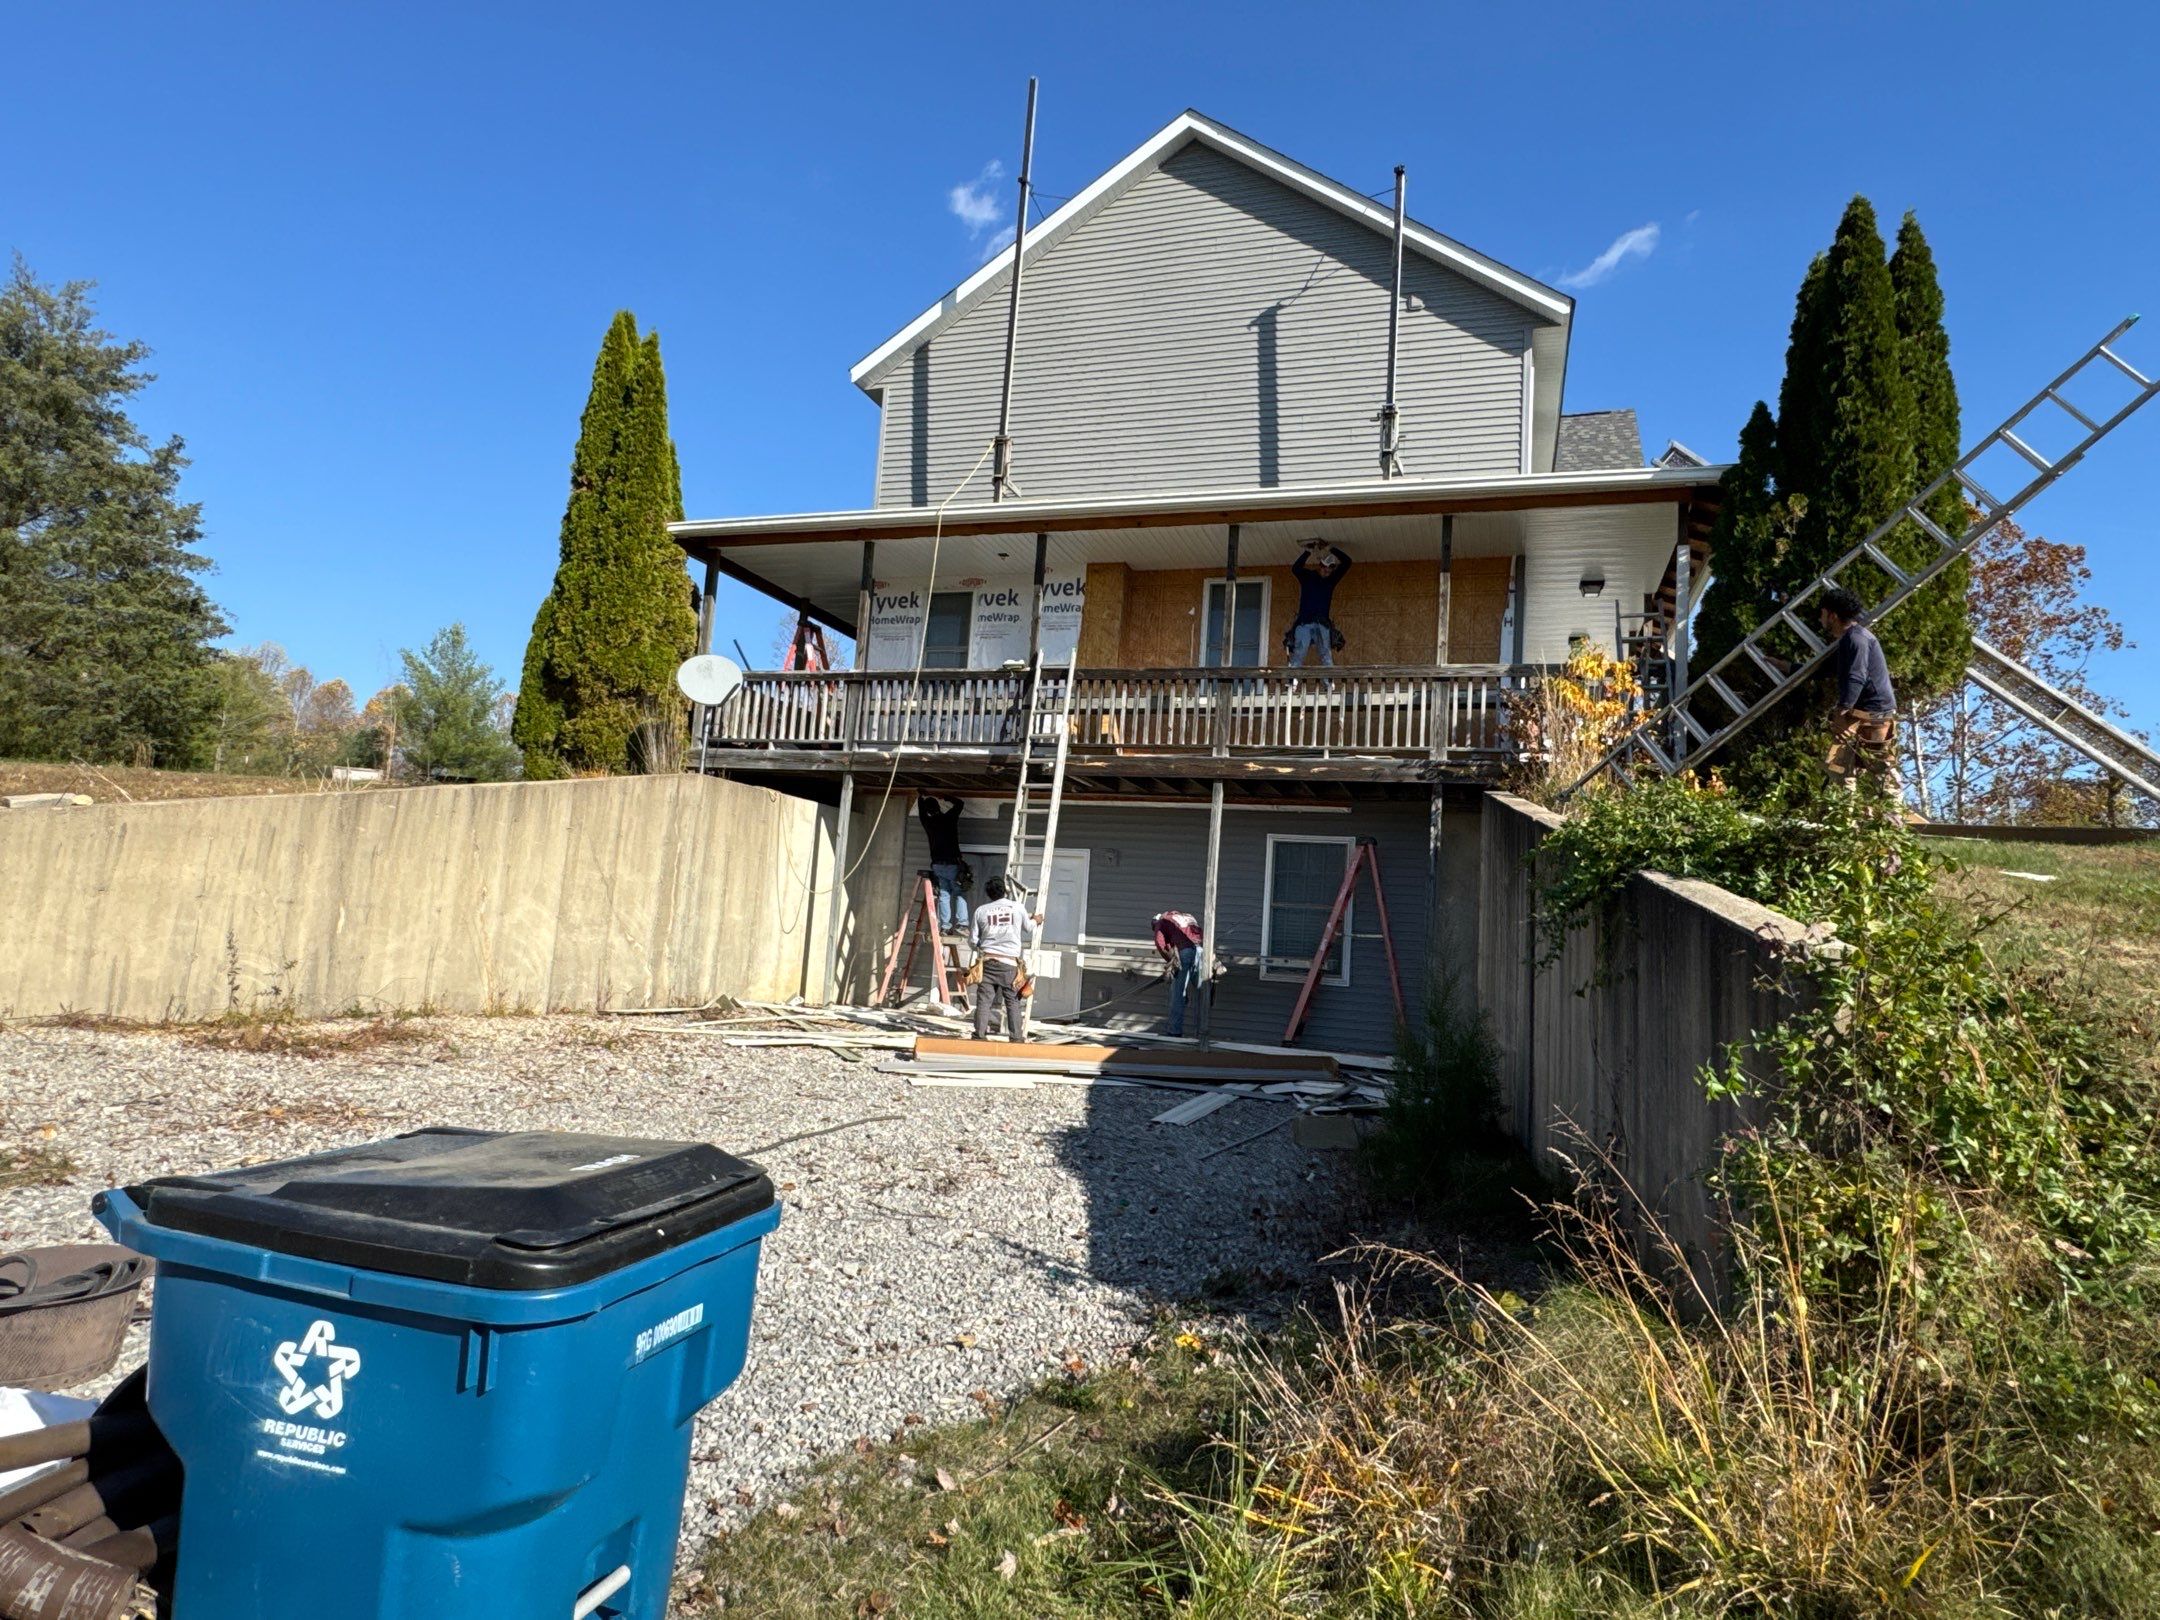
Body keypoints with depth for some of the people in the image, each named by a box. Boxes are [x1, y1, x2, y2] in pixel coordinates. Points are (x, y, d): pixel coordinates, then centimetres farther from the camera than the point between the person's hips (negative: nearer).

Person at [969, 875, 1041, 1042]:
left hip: (987, 961, 0)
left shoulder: (981, 910, 4)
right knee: (1014, 1002, 6)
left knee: (983, 1001, 2)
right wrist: (1035, 921, 44)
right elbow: (1029, 929, 21)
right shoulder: (1017, 907, 4)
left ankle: (980, 1035, -1)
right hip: (1010, 963, 0)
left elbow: (972, 940, 8)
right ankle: (1016, 1037, 4)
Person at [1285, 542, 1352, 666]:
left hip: (1323, 625, 2)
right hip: (1304, 623, -2)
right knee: (1297, 655, -12)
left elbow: (1347, 562, 9)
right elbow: (1295, 569, -14)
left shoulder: (1331, 579, 14)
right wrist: (1308, 552, -19)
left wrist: (1330, 549, 2)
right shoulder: (1307, 576, 7)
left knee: (1327, 658, -10)